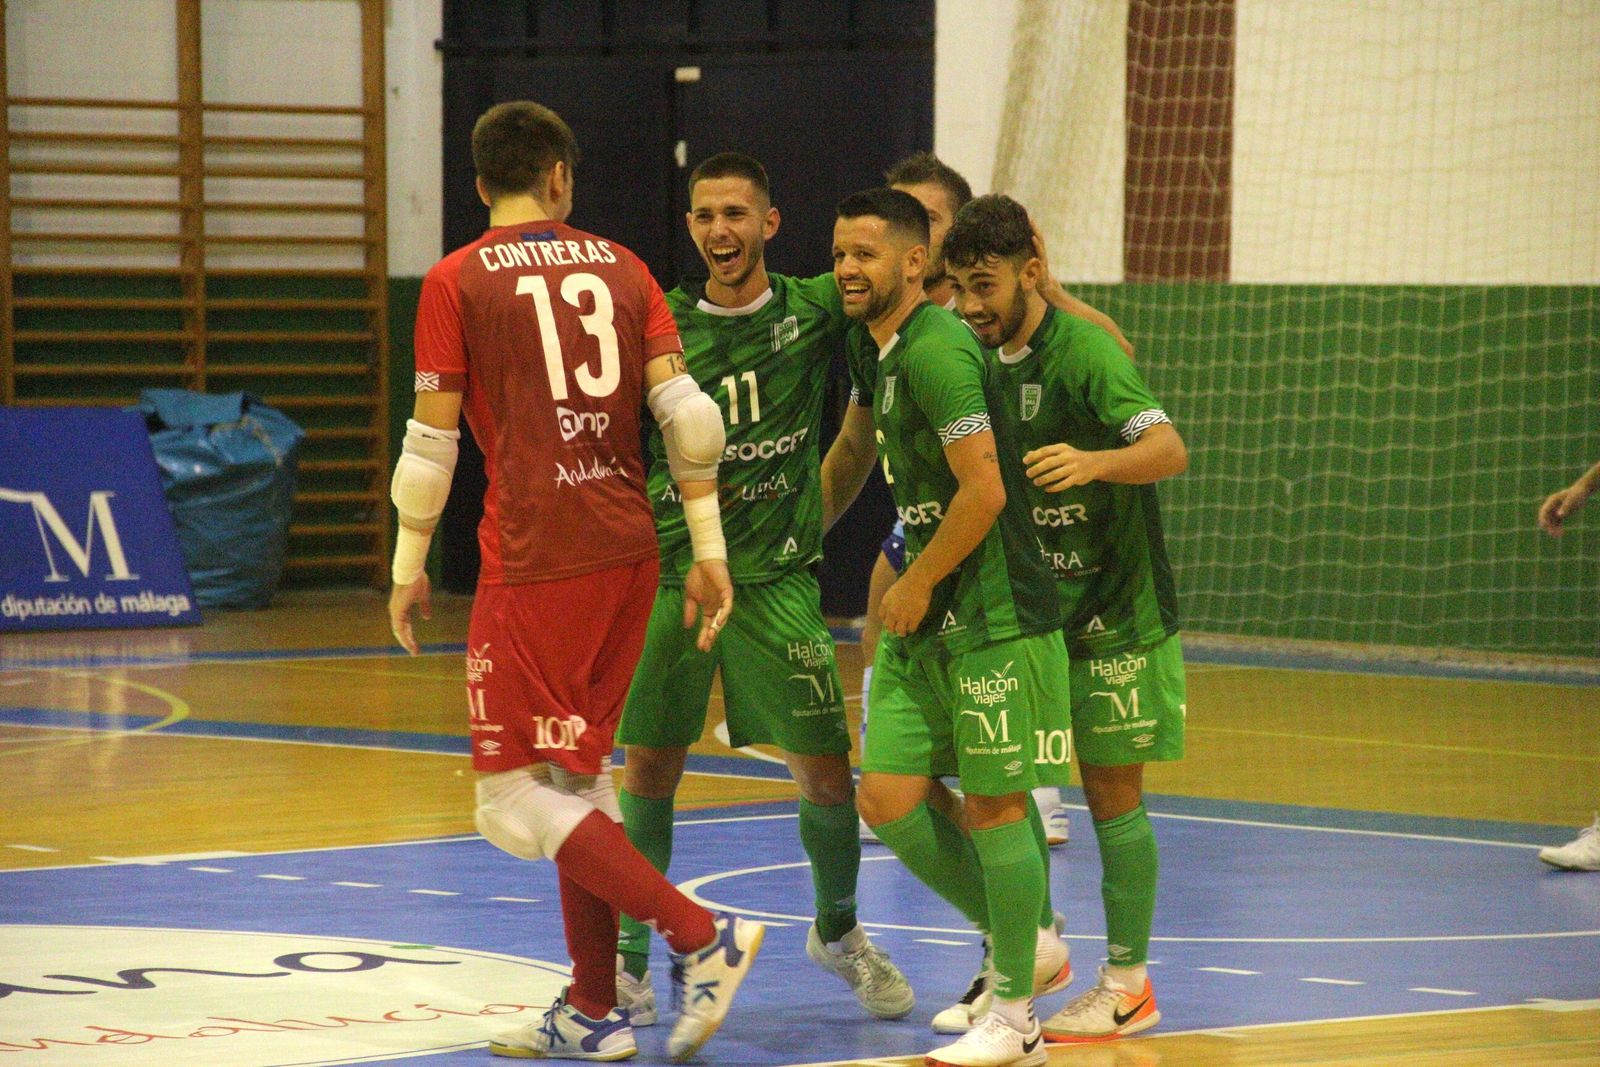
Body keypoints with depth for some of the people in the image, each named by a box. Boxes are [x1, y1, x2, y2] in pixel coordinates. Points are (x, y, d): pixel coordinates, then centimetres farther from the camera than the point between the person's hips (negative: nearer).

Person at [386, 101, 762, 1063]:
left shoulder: (458, 281, -1)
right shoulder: (621, 269, 11)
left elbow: (432, 443, -1)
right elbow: (687, 412, 3)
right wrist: (710, 549, 7)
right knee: (579, 774, 16)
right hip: (629, 549, 6)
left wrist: (409, 567, 9)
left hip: (535, 556, -6)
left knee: (515, 795, -3)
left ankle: (703, 936, -15)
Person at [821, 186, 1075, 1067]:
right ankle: (1026, 944, 21)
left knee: (992, 803, -2)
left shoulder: (937, 350, -19)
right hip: (924, 617, 9)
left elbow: (984, 492, -23)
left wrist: (917, 585, -13)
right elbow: (853, 448, 30)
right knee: (888, 799, 4)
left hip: (993, 615, -9)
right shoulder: (870, 347, 11)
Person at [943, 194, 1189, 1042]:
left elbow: (1168, 449, -29)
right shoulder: (987, 361, 6)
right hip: (1030, 608, 7)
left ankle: (1128, 985, 6)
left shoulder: (1083, 351, -17)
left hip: (1115, 613, -7)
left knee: (1111, 790, -1)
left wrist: (1094, 462, -48)